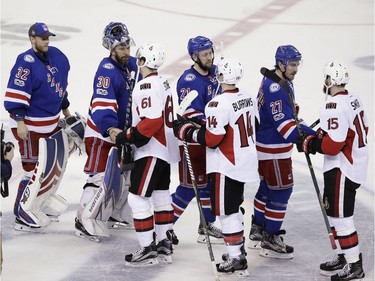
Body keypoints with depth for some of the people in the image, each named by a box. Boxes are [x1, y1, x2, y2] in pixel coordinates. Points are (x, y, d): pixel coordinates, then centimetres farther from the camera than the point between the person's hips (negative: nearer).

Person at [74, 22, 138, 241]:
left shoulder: (133, 65, 2)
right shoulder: (107, 71, -24)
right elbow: (102, 105, -36)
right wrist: (110, 129, -49)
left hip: (122, 131, 9)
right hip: (101, 133, -9)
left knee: (125, 175, 18)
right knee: (102, 177, -13)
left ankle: (113, 215, 33)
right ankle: (85, 222, -8)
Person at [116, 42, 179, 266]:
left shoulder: (147, 85, -19)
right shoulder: (163, 83, 13)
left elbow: (152, 121, -27)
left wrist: (129, 136, -18)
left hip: (151, 152, -11)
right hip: (165, 148, 11)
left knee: (138, 197, -8)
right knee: (161, 195, 16)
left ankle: (148, 249, -7)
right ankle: (165, 244, 22)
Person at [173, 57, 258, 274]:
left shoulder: (219, 104, -23)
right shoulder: (248, 98, 3)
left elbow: (212, 139, -23)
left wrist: (188, 132, -11)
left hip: (227, 166, -9)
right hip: (247, 162, 9)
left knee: (227, 211, -1)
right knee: (234, 206, 22)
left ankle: (236, 257, 1)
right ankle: (239, 249, 32)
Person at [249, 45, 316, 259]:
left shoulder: (283, 81, 7)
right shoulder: (275, 89, -26)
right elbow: (285, 125, -30)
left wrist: (305, 130, 13)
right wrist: (310, 137, -36)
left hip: (269, 145, 10)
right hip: (273, 150, -10)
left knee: (267, 187, 21)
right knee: (281, 191, -4)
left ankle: (258, 231, 35)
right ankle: (270, 241, 4)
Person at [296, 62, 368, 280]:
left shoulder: (334, 106, -23)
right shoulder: (354, 99, 7)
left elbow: (332, 145, -27)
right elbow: (362, 130, 16)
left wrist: (310, 144, -12)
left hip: (343, 171, -10)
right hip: (357, 163, 10)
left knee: (340, 215, -3)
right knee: (333, 210, 21)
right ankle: (346, 256, 29)